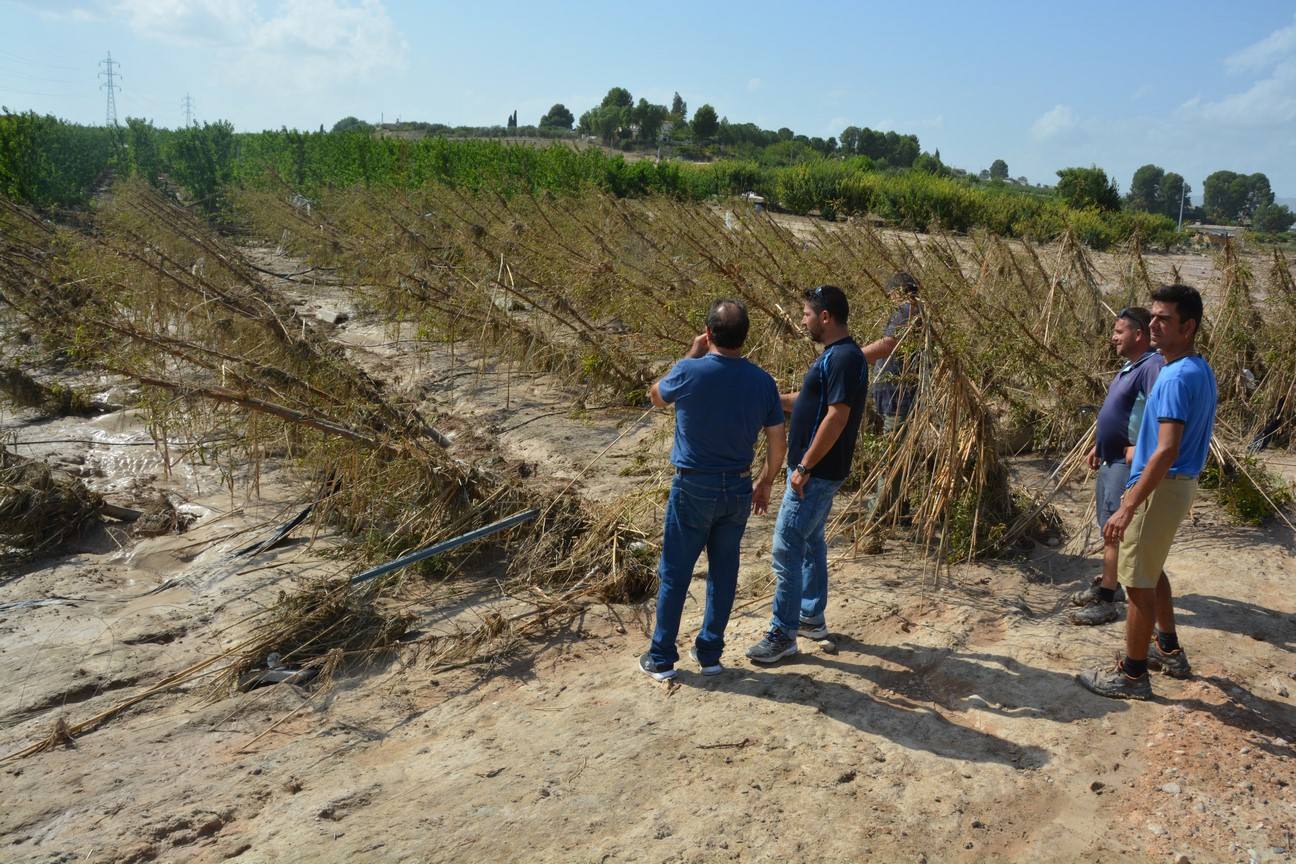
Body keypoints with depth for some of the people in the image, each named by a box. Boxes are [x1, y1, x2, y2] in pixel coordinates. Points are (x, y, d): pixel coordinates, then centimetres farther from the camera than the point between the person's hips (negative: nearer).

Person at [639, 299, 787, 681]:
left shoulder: (689, 372, -16)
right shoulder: (762, 381, -5)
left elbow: (656, 396, 7)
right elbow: (778, 442, 1)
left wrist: (692, 355, 9)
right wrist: (765, 483, 16)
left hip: (693, 488, -3)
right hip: (737, 489, 3)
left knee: (674, 574, 9)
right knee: (724, 572, 15)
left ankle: (662, 657, 18)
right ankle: (710, 653, 25)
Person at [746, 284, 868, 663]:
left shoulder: (844, 358, -20)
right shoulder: (833, 355, 12)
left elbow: (837, 417, -25)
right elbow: (808, 400, 23)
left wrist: (804, 467, -23)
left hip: (817, 472, -11)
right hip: (817, 470, 11)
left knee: (787, 548, -6)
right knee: (810, 542, 19)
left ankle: (783, 635, 3)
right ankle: (812, 617, 32)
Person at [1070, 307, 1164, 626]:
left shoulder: (1153, 366, -19)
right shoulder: (1129, 366, 14)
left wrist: (1140, 450, -27)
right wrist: (1098, 446, 21)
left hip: (1128, 464, -10)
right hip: (1110, 460, 10)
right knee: (1109, 527, 17)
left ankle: (1107, 600, -1)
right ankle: (1109, 584, 30)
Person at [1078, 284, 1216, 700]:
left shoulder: (1177, 377, -23)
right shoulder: (1200, 370, 9)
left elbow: (1167, 451, -28)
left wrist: (1128, 507, -29)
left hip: (1160, 487, -10)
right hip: (1180, 483, 10)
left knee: (1139, 579, 0)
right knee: (1150, 570, 24)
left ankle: (1132, 674, 11)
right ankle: (1169, 651, 36)